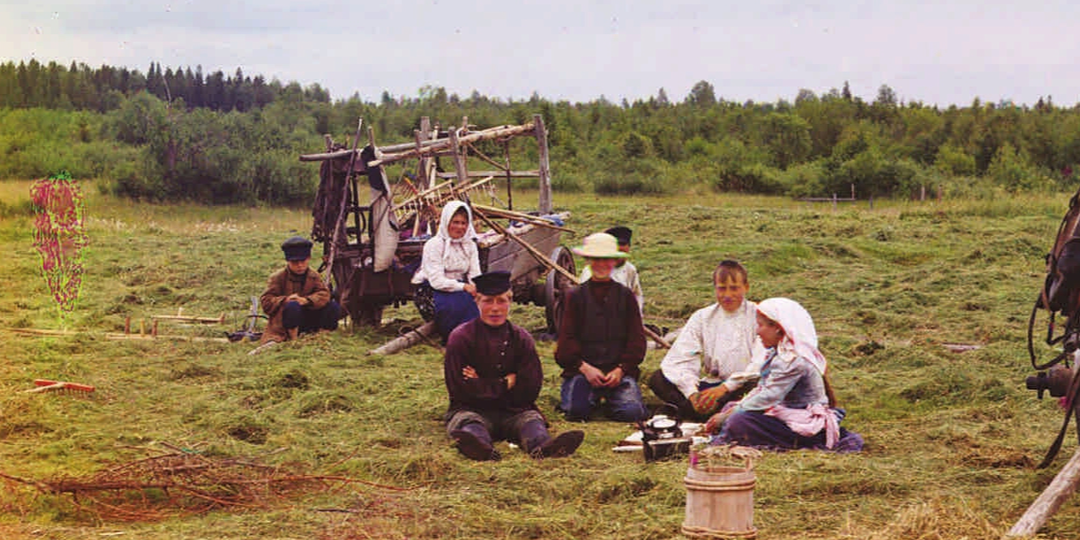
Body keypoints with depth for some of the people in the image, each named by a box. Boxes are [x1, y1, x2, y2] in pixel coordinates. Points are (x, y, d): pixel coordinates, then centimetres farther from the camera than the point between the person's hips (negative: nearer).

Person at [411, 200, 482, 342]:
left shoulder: (469, 245, 9)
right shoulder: (433, 245, -11)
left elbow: (475, 275, 0)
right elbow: (436, 281, -20)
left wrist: (477, 288, -24)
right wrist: (463, 287, -31)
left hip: (458, 286, 6)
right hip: (431, 291, -6)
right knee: (460, 299, -36)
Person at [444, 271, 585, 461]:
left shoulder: (521, 338, 10)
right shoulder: (461, 338, 2)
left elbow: (530, 390, 1)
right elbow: (460, 389, -6)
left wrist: (484, 387, -5)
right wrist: (505, 384, -6)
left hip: (514, 412, 3)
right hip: (472, 409, -2)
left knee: (531, 418, -28)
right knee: (467, 421, -34)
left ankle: (542, 445, -65)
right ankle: (480, 446, -72)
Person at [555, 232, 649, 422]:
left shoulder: (625, 295, 12)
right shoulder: (576, 296, 9)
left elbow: (636, 338, 9)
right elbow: (566, 339, 4)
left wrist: (621, 369, -6)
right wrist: (585, 367, -11)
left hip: (618, 369, 1)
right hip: (583, 368, 0)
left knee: (632, 412, -24)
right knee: (576, 410, -26)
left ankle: (611, 397, 10)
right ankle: (592, 396, 8)